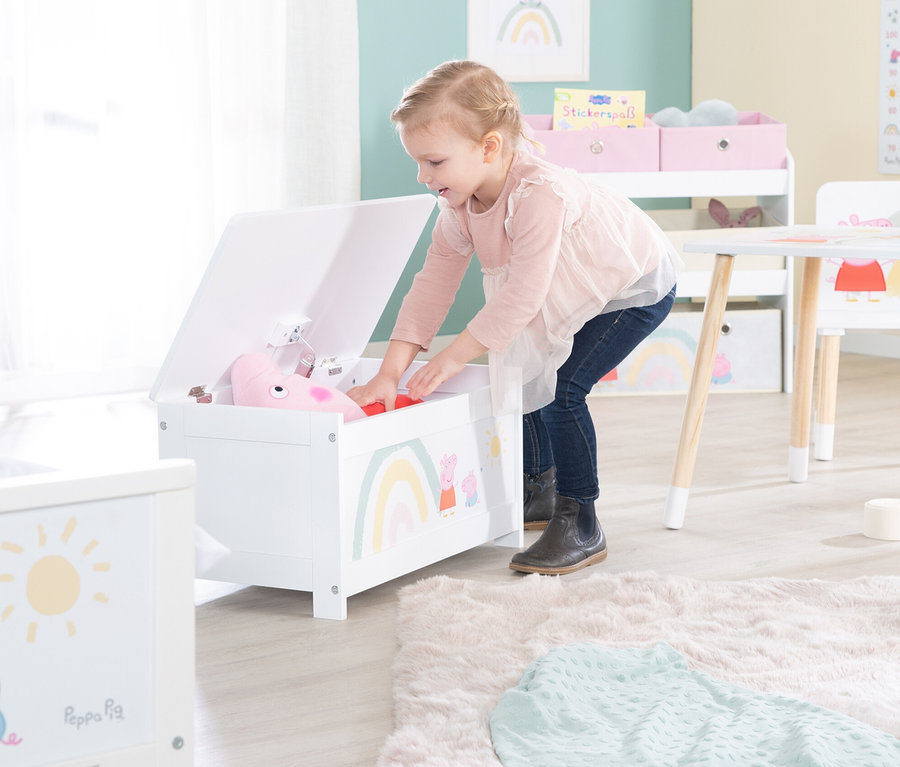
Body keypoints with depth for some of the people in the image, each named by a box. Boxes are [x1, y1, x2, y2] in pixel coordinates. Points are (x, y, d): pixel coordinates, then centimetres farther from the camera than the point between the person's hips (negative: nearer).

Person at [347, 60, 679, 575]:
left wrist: (454, 357, -30)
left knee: (562, 388, -19)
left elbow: (522, 296, -36)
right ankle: (538, 491, 34)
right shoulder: (459, 203, -12)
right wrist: (390, 373, -20)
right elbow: (434, 282, -13)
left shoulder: (540, 194, -39)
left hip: (638, 288, -9)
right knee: (526, 374, 11)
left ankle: (582, 526, -9)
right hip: (571, 296, 9)